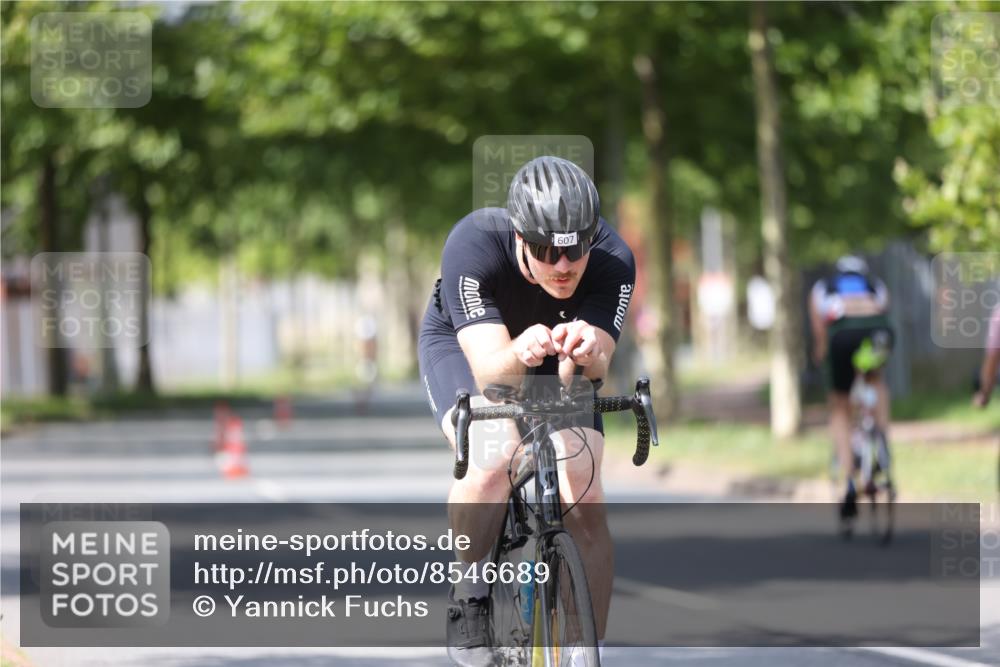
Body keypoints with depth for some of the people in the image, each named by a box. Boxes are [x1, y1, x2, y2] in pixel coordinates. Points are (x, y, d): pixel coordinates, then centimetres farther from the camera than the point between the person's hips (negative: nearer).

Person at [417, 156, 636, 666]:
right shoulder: (472, 246, -37)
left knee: (586, 506, -15)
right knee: (493, 461, -32)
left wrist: (586, 351, -62)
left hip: (553, 362, 2)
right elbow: (490, 370, -42)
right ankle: (468, 594, -8)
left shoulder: (611, 261, -31)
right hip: (461, 347, -2)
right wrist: (520, 354, -65)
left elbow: (595, 368, -39)